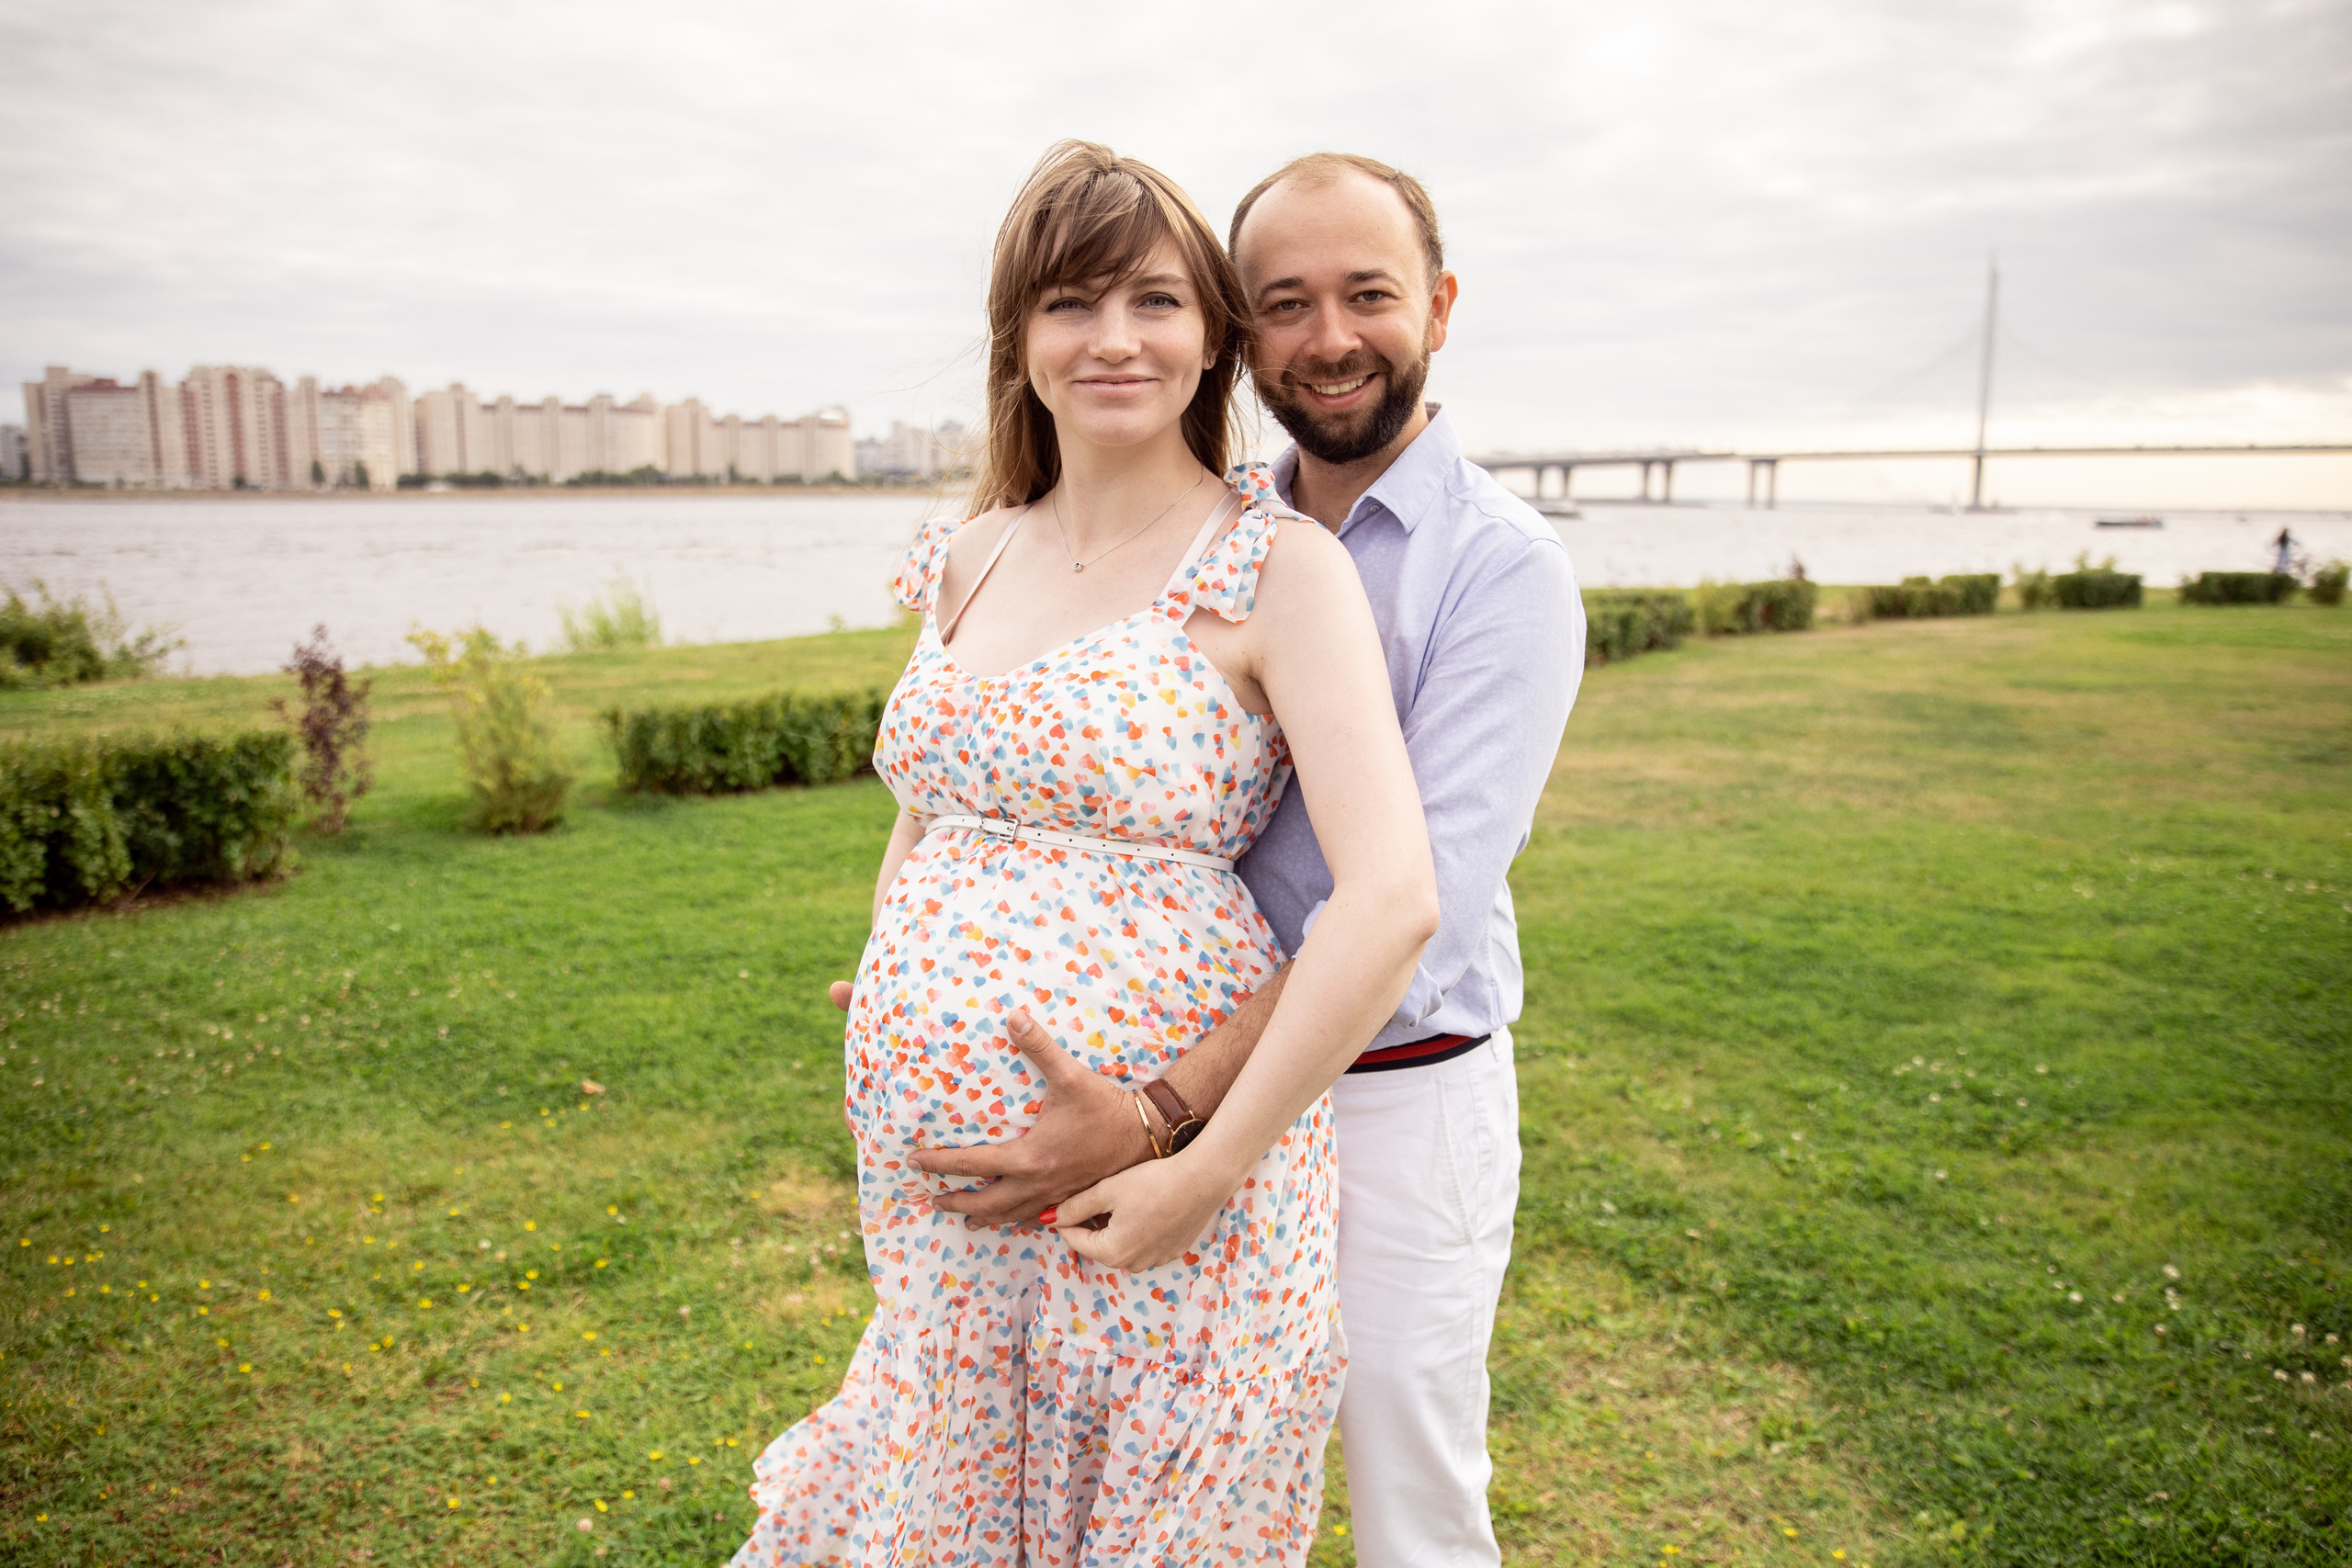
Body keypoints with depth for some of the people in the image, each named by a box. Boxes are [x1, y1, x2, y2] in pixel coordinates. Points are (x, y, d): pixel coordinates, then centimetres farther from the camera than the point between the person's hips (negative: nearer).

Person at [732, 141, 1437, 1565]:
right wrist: (895, 1037, 14)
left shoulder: (1279, 567, -11)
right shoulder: (970, 564, 8)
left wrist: (1210, 1170, -19)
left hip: (1144, 1171, -5)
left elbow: (1393, 900, -20)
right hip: (932, 1163, 6)